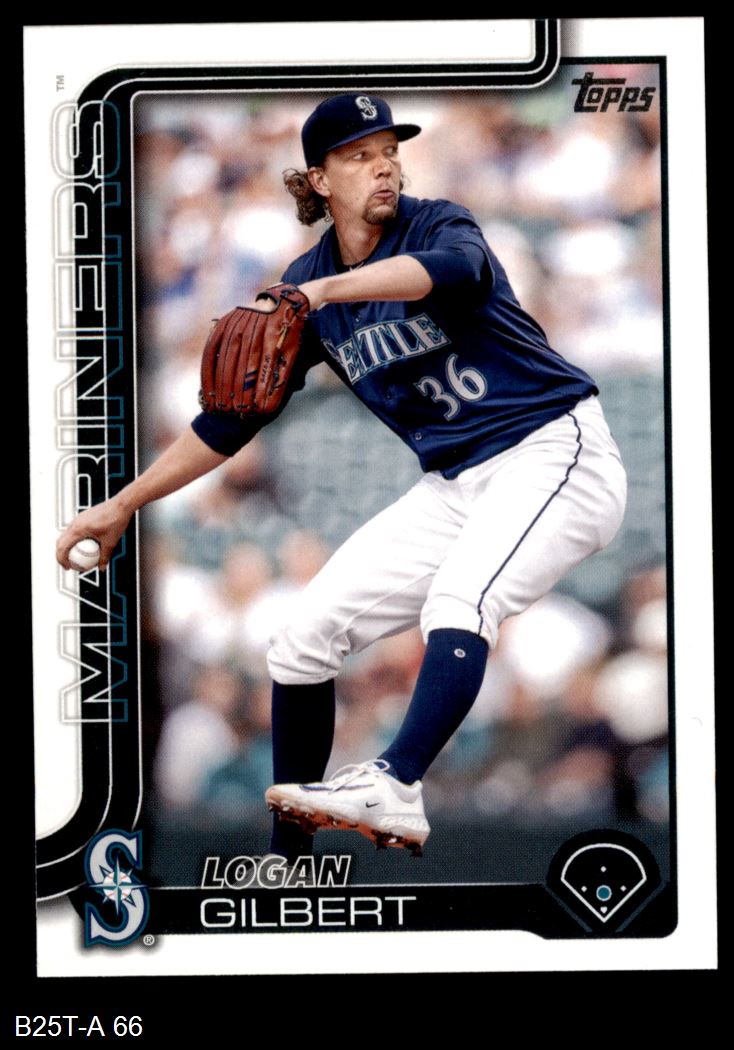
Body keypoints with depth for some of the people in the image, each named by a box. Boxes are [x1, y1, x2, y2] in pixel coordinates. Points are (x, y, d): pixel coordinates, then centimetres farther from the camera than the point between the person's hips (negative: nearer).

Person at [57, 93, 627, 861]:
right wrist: (123, 505, 7)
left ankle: (394, 787, -51)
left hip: (554, 452, -6)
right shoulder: (305, 286, 7)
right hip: (453, 487, 6)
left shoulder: (439, 224, -8)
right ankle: (286, 859, 12)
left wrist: (323, 291, -49)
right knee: (302, 639, 1)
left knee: (457, 601, -35)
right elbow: (233, 416, 10)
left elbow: (452, 268, -35)